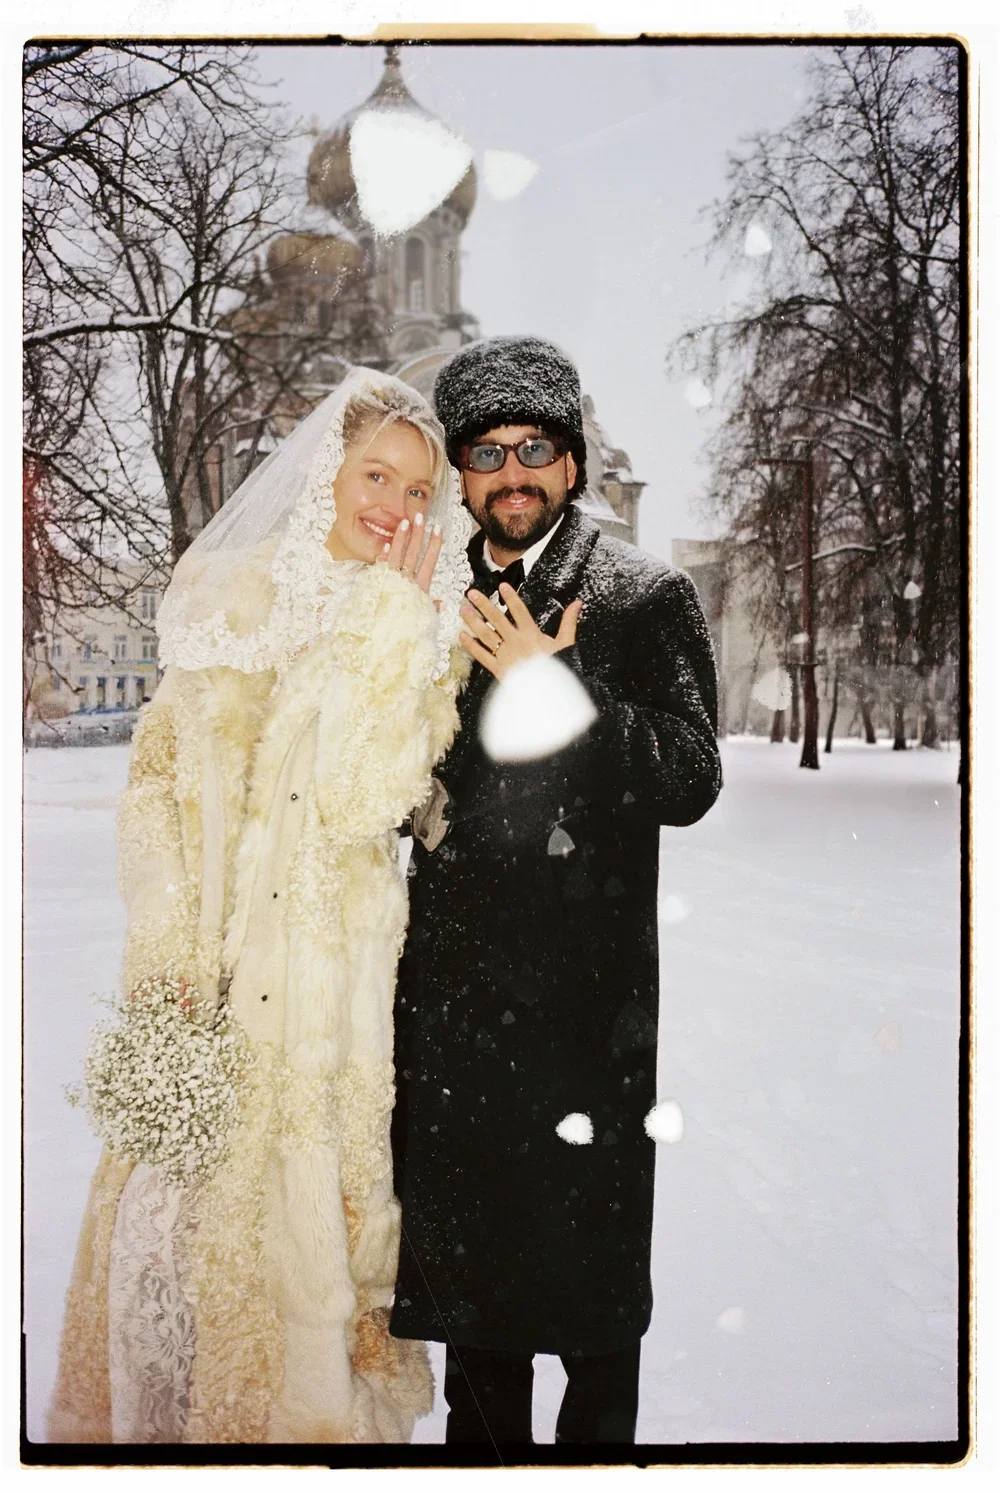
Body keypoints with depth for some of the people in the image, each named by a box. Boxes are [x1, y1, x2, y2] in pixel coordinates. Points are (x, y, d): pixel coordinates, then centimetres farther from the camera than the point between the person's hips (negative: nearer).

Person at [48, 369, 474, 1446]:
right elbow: (159, 769, 3)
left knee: (303, 1193, 8)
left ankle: (308, 1408, 31)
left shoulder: (425, 633, -1)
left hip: (329, 961, -1)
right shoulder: (230, 592, 3)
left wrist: (386, 616, -14)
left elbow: (359, 803, -15)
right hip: (207, 951, 1)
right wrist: (167, 940, -8)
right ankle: (158, 1407, 33)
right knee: (178, 1186, 10)